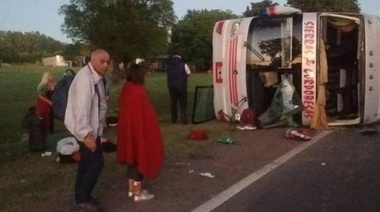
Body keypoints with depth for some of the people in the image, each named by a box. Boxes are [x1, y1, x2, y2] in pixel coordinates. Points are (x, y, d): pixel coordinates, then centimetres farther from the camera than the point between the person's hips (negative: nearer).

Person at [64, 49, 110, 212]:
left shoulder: (96, 77, 7)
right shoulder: (85, 78, -24)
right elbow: (82, 108, -29)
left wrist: (91, 131, 15)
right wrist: (87, 133, -31)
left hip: (92, 127, 10)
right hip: (85, 129, -10)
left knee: (87, 162, 17)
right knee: (96, 163, -4)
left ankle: (81, 197, 29)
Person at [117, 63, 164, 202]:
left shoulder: (125, 90, 4)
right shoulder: (138, 92, -20)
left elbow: (124, 113, 11)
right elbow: (145, 114, -18)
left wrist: (127, 128, 19)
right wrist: (151, 132, -9)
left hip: (127, 130, 8)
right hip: (139, 130, -8)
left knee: (132, 156, 17)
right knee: (140, 157, 2)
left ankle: (131, 189, 27)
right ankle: (138, 192, 10)